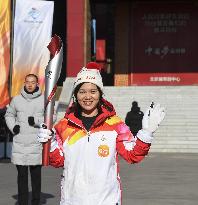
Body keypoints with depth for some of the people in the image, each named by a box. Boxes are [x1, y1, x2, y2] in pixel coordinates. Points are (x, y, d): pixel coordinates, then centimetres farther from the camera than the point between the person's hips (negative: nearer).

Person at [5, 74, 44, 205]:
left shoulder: (44, 100, 1)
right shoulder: (16, 100, 8)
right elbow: (9, 115, 20)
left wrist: (36, 121, -15)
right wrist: (13, 127, 2)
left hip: (37, 144, -2)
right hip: (19, 143, 2)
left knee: (36, 175, 5)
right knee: (22, 175, 6)